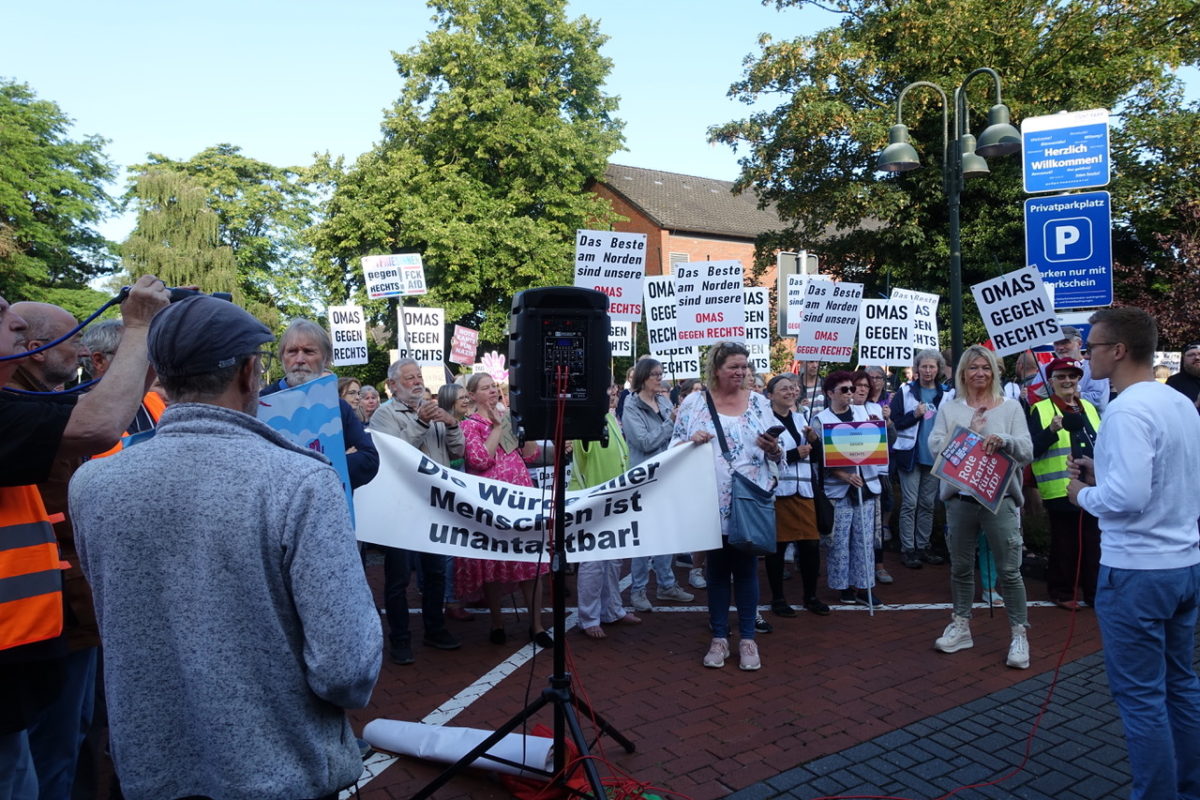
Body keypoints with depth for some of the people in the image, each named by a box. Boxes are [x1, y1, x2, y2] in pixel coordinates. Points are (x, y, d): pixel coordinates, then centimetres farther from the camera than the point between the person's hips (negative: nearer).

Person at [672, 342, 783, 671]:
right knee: (717, 567, 11)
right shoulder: (694, 402, 1)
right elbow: (674, 447, 1)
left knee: (746, 567, 9)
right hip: (711, 502, -1)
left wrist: (773, 449, -15)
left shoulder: (759, 402, 5)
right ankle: (719, 637, 23)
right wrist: (691, 440, -19)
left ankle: (747, 638, 22)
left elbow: (778, 453, 7)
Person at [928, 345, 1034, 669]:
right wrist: (969, 432, -12)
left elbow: (1027, 451, -5)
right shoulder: (949, 409, 7)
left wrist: (1003, 440, -24)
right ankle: (961, 627, 28)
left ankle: (1019, 634, 13)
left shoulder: (1010, 407, 3)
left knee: (1009, 570, -2)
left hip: (999, 498, -2)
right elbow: (935, 446, -5)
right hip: (959, 498, 2)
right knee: (960, 567, 14)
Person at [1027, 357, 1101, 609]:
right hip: (1061, 490, -5)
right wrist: (1052, 430, -29)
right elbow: (1033, 449, -14)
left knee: (1094, 543, 11)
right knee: (1064, 544, 4)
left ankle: (1094, 591, 23)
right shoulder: (1040, 410, -5)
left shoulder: (1089, 407, 14)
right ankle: (1061, 591, 18)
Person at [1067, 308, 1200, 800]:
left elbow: (1127, 498, -28)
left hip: (1136, 571, -9)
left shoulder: (1127, 410, -20)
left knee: (1140, 695, 3)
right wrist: (1103, 474, 12)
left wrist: (1084, 494, -10)